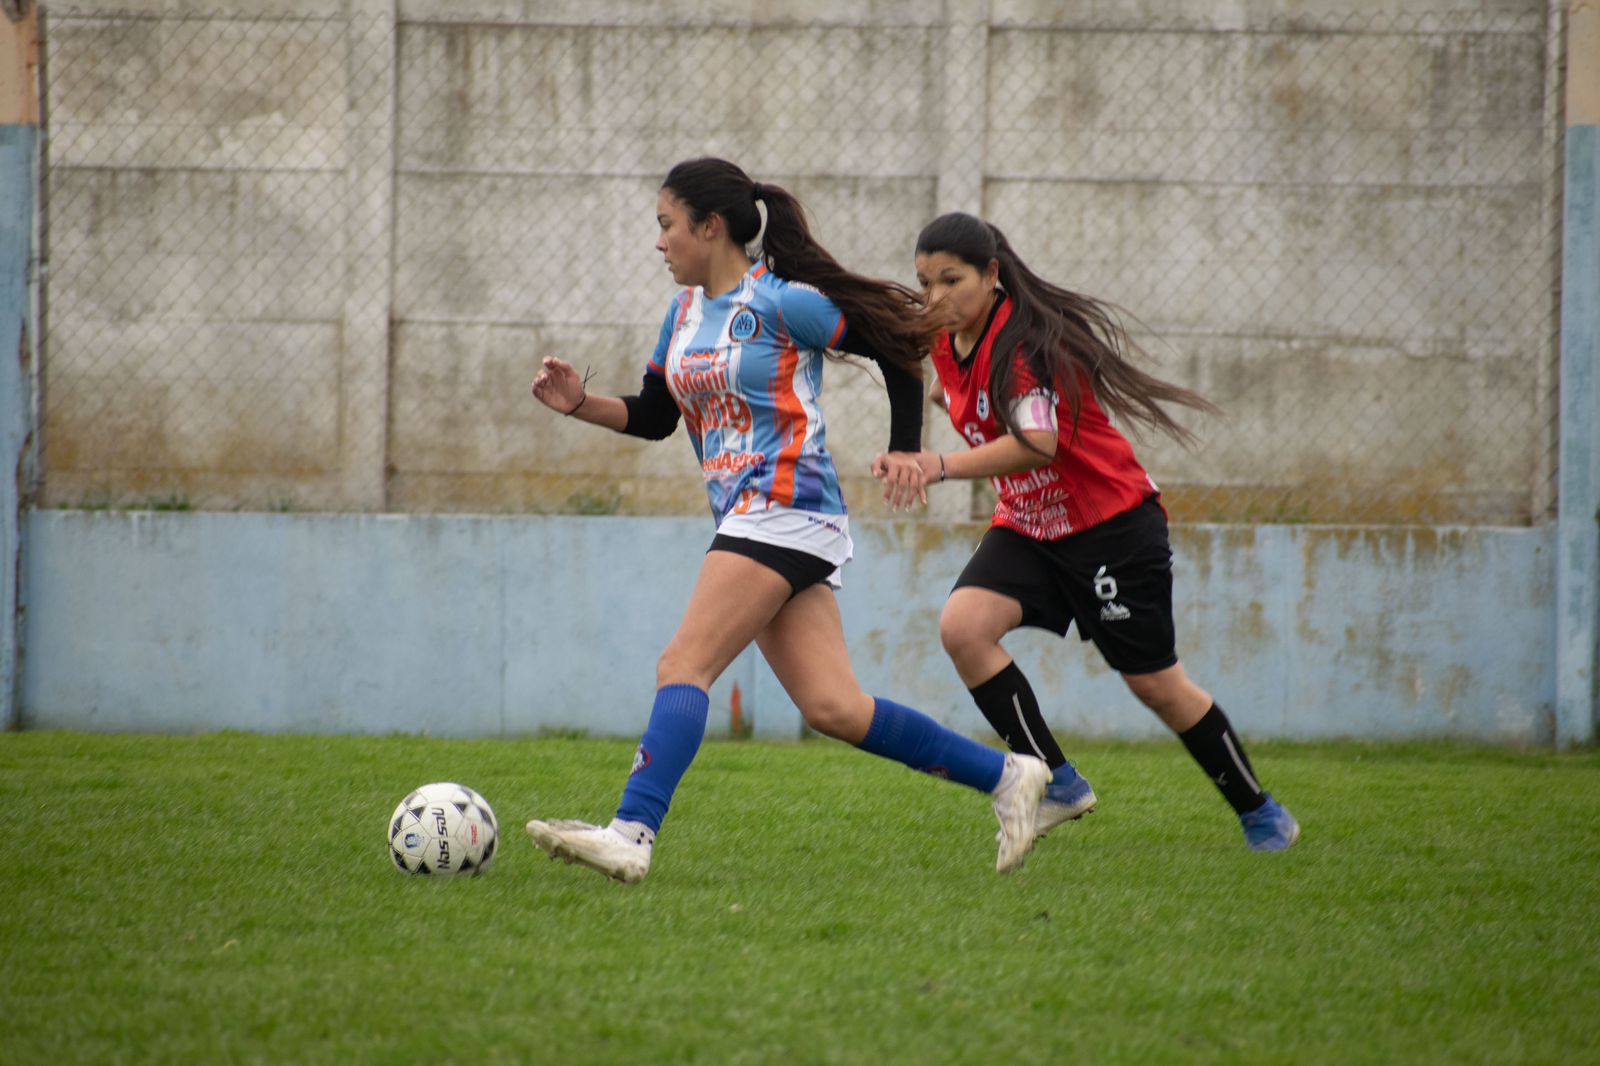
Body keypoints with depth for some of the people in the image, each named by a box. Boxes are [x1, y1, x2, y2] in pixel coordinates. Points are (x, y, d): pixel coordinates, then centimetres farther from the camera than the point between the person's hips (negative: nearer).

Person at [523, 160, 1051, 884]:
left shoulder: (780, 302, -8)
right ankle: (1005, 776, 9)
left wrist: (905, 450, -5)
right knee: (832, 708, 1)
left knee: (683, 666, -19)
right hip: (747, 520, 8)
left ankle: (630, 836, -30)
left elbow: (895, 348, -2)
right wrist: (578, 403, 6)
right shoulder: (684, 312, 17)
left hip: (786, 510, -8)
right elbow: (653, 417, 22)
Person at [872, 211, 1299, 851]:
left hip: (1111, 523, -7)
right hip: (1027, 526, 7)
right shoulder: (945, 344, 0)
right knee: (962, 626, -20)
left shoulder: (1027, 336, -24)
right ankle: (1059, 785, -12)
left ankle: (1260, 813, 21)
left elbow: (1038, 443, -39)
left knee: (1154, 682, 1)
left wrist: (944, 466, -49)